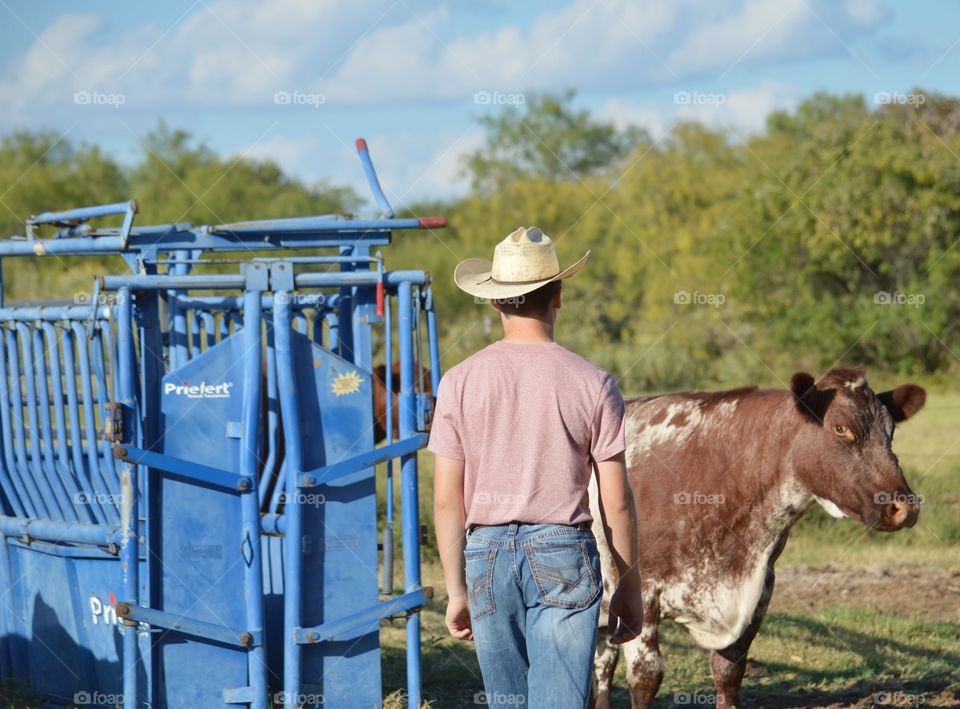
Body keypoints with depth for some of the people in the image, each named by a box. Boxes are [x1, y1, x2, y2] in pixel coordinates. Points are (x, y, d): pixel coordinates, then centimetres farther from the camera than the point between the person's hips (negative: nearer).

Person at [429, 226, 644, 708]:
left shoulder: (460, 382, 0)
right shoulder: (592, 383, -3)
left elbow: (447, 500, 0)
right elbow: (616, 501, -2)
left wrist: (456, 591, 8)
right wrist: (629, 586, 8)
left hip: (487, 552, 2)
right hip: (564, 554, -2)